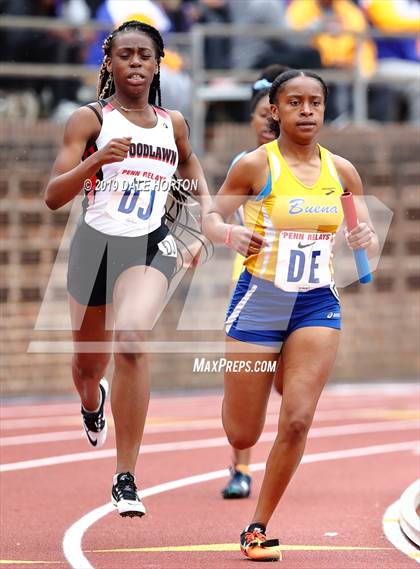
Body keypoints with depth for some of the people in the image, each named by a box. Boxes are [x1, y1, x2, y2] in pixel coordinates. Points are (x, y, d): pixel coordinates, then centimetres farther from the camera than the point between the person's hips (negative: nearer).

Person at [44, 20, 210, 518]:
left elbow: (190, 163, 30)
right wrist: (96, 160, -28)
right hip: (96, 243, 0)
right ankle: (92, 403, 59)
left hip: (149, 247, 0)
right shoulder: (89, 119, -5)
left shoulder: (172, 123, 6)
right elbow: (53, 196, -13)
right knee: (88, 363, 16)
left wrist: (207, 209, 14)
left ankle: (126, 478, -24)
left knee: (131, 339, -27)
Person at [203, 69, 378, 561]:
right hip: (259, 301, -2)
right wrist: (229, 234, -23)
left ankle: (257, 528, 4)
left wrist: (366, 239, -15)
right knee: (242, 436, 4)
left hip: (317, 305, 2)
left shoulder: (341, 171, 2)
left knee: (297, 421, -11)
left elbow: (369, 238, 9)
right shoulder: (255, 165, -8)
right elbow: (210, 217, -1)